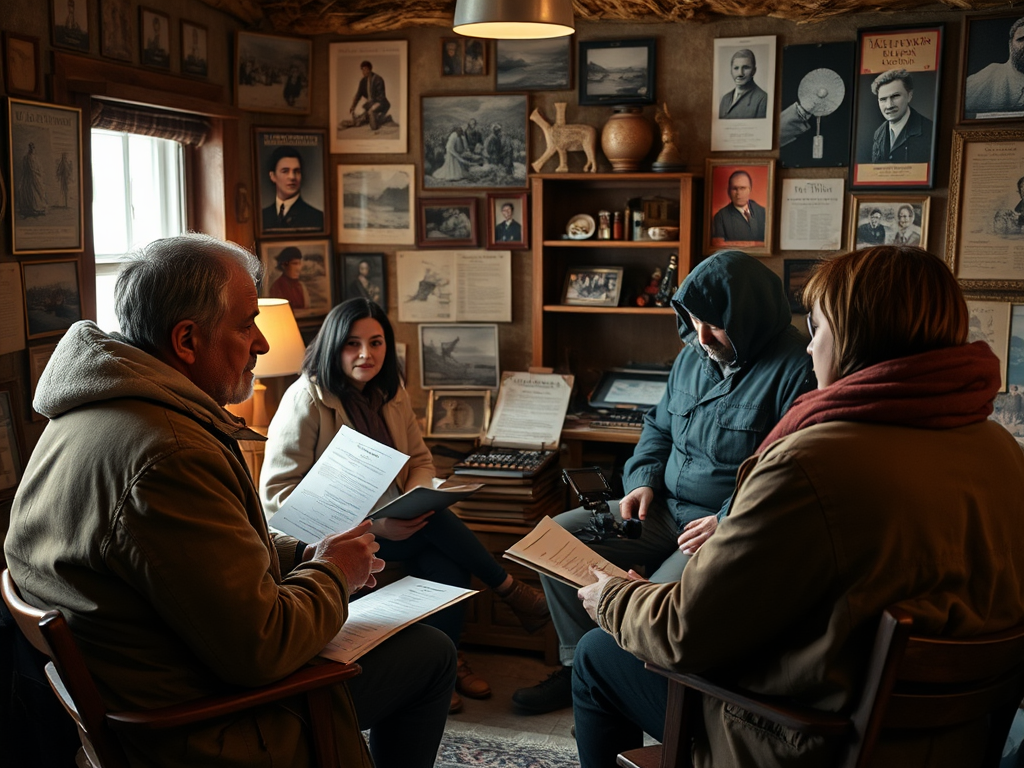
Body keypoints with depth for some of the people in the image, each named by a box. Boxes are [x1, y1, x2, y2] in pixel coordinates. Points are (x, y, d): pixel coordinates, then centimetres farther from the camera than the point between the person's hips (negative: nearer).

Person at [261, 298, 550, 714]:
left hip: (391, 522, 6)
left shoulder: (392, 394, 7)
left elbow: (420, 460, 15)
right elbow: (276, 492, -20)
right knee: (439, 524, -26)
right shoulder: (307, 400, -15)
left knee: (447, 563, -25)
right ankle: (512, 591, -4)